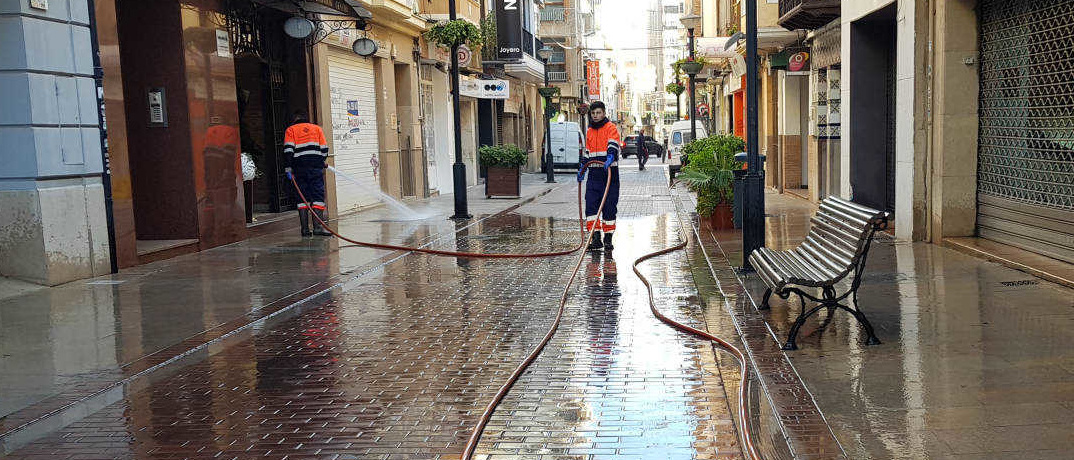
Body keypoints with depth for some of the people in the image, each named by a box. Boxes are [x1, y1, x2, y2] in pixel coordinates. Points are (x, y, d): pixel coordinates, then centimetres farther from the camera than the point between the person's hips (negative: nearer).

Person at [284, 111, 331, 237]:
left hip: (299, 168, 0)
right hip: (316, 167, 0)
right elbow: (324, 149, 11)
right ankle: (317, 227, -14)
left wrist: (288, 167, -2)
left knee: (302, 197, 5)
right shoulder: (317, 128, 16)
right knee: (318, 195, -2)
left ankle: (305, 229, 2)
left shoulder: (290, 130, 11)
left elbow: (288, 149, -2)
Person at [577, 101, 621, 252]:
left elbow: (613, 146, -19)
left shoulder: (611, 128, -2)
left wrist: (610, 158, -38)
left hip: (609, 173, -5)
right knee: (591, 205, -4)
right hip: (594, 174, 5)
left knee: (609, 206, 0)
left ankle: (608, 238, 9)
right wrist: (582, 169, 23)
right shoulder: (589, 131, 18)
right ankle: (596, 238, -1)